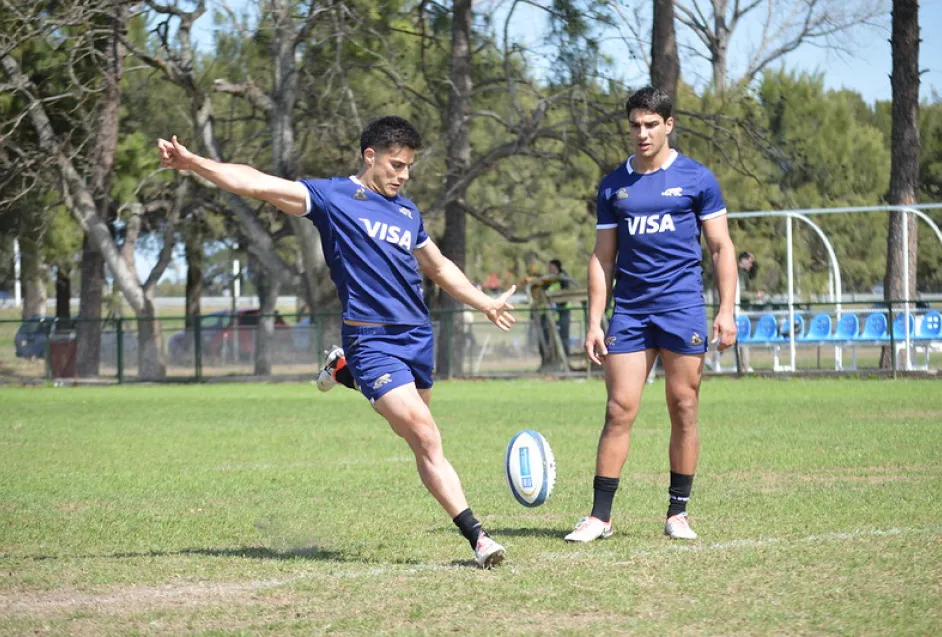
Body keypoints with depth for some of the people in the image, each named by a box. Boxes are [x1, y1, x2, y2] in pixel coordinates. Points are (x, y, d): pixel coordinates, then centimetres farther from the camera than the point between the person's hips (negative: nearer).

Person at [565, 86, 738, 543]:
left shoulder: (696, 179, 3)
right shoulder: (614, 186, 10)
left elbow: (721, 248, 4)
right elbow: (602, 258, 13)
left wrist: (726, 311, -4)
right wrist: (594, 321, 6)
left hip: (682, 308, -2)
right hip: (629, 312, 2)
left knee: (683, 409, 1)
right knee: (619, 409, -4)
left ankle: (678, 513, 10)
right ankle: (600, 516, -2)